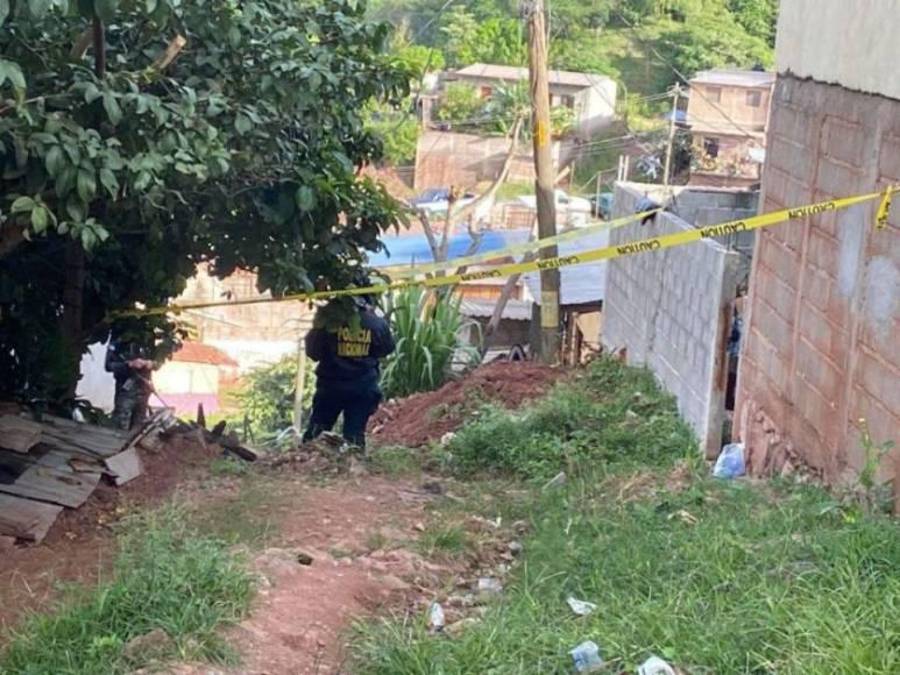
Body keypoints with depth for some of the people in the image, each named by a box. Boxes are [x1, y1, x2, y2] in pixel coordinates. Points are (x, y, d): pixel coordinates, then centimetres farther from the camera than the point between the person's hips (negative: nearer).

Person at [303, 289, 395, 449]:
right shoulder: (376, 322, -8)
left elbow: (313, 351, -4)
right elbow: (387, 348, 9)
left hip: (331, 385, -1)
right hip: (363, 387, 1)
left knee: (316, 432, 12)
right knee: (355, 433, 6)